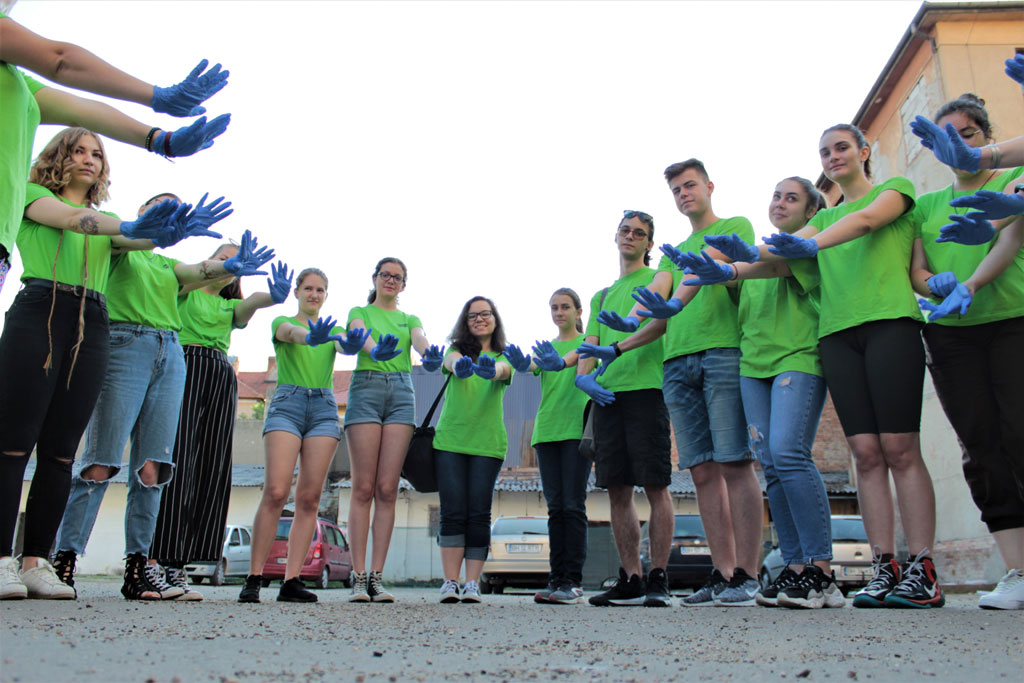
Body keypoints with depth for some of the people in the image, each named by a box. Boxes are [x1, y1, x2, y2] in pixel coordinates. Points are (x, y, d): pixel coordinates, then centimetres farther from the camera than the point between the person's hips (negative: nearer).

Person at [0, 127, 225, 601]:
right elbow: (70, 218, -10)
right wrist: (131, 225, -28)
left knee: (61, 449, 1)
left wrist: (166, 232, -21)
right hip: (38, 311, -4)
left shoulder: (106, 219, 25)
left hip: (92, 326, 4)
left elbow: (133, 239, 2)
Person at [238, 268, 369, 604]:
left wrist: (352, 343, -30)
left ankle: (291, 581, -3)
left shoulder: (331, 329, 20)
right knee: (276, 491, -15)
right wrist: (310, 336, -38)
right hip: (287, 404, -3)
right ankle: (254, 578, -7)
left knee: (310, 498, -4)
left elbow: (345, 346, -3)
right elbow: (289, 332, -13)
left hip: (324, 408, 3)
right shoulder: (282, 322, 12)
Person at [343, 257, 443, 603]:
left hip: (401, 392, 2)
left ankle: (376, 576, -1)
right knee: (364, 488, -7)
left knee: (387, 489, -4)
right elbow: (360, 335, -9)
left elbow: (420, 339, -2)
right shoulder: (360, 312, 15)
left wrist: (429, 356, -28)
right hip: (366, 387, -2)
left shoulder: (410, 319, 22)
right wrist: (375, 350, -34)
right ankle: (358, 577, -5)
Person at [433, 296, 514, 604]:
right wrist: (460, 366, -41)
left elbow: (504, 370, -15)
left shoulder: (504, 357, 9)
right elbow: (451, 361, -15)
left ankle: (472, 582, 1)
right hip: (450, 440, 0)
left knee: (479, 514, -2)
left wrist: (491, 369, -41)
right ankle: (450, 581, -1)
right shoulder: (457, 350, 10)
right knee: (453, 513, -4)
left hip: (488, 444, 0)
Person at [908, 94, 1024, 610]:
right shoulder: (927, 205, 20)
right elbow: (916, 270, 13)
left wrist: (969, 285, -22)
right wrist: (937, 284, -10)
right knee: (982, 446, -3)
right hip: (951, 335, 3)